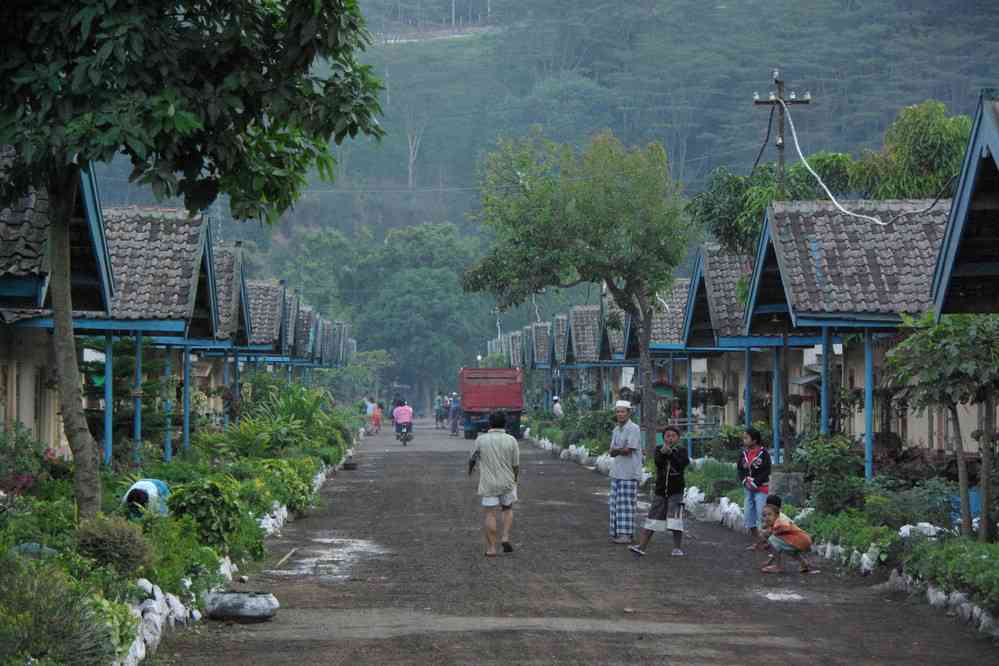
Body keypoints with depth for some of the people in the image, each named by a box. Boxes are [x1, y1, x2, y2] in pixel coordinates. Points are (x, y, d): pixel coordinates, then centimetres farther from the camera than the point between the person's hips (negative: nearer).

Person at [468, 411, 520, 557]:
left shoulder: (481, 439, -4)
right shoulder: (511, 441, -5)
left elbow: (472, 458, 9)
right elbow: (516, 465, -2)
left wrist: (470, 468, 31)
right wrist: (515, 479, 16)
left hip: (488, 483, -1)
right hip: (507, 482, 1)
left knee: (490, 514, 2)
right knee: (507, 509, 21)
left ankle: (491, 548, 0)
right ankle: (505, 537, 7)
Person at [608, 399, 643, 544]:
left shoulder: (633, 429, -11)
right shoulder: (616, 430, 16)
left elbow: (628, 450, -17)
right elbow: (612, 452, 11)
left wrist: (616, 450, 0)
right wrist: (621, 450, -9)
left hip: (629, 473, -8)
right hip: (617, 472, 8)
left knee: (626, 503, -9)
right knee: (615, 502, 8)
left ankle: (626, 534, -8)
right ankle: (617, 533, 13)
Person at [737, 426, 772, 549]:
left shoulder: (763, 454, -12)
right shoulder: (744, 454, 7)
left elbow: (766, 472, -15)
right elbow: (740, 470, 11)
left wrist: (755, 483, -16)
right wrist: (745, 482, -5)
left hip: (761, 489, -7)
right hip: (748, 489, 7)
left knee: (761, 516, -11)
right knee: (748, 517, 9)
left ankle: (763, 543, -4)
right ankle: (756, 542, 19)